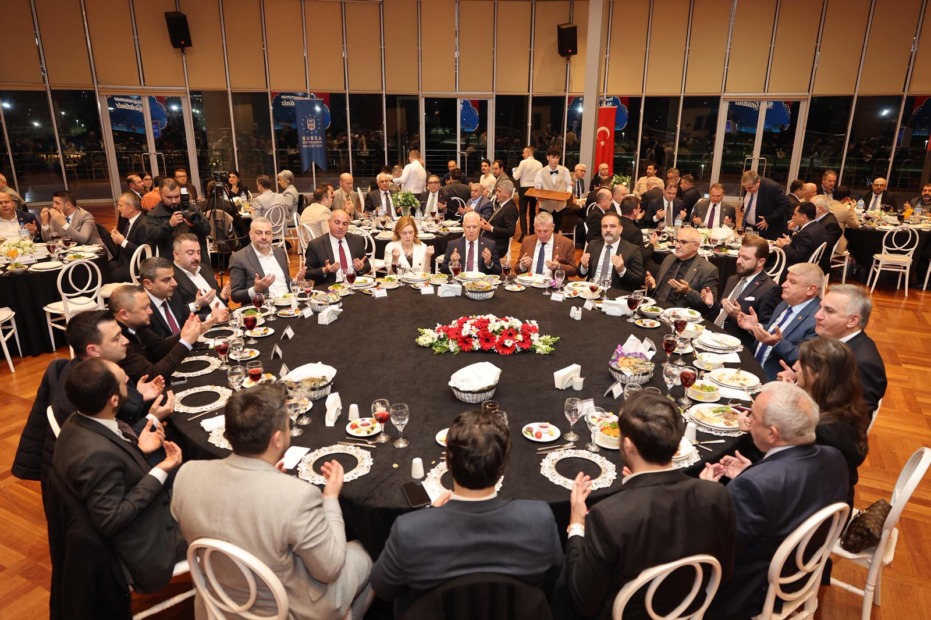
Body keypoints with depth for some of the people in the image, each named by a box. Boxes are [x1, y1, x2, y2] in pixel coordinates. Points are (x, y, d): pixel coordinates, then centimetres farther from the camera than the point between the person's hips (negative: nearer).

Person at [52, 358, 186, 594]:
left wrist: (139, 449, -3)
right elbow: (111, 520, -29)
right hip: (146, 549, -8)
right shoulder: (96, 453, -36)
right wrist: (159, 473, -26)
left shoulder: (79, 424, -8)